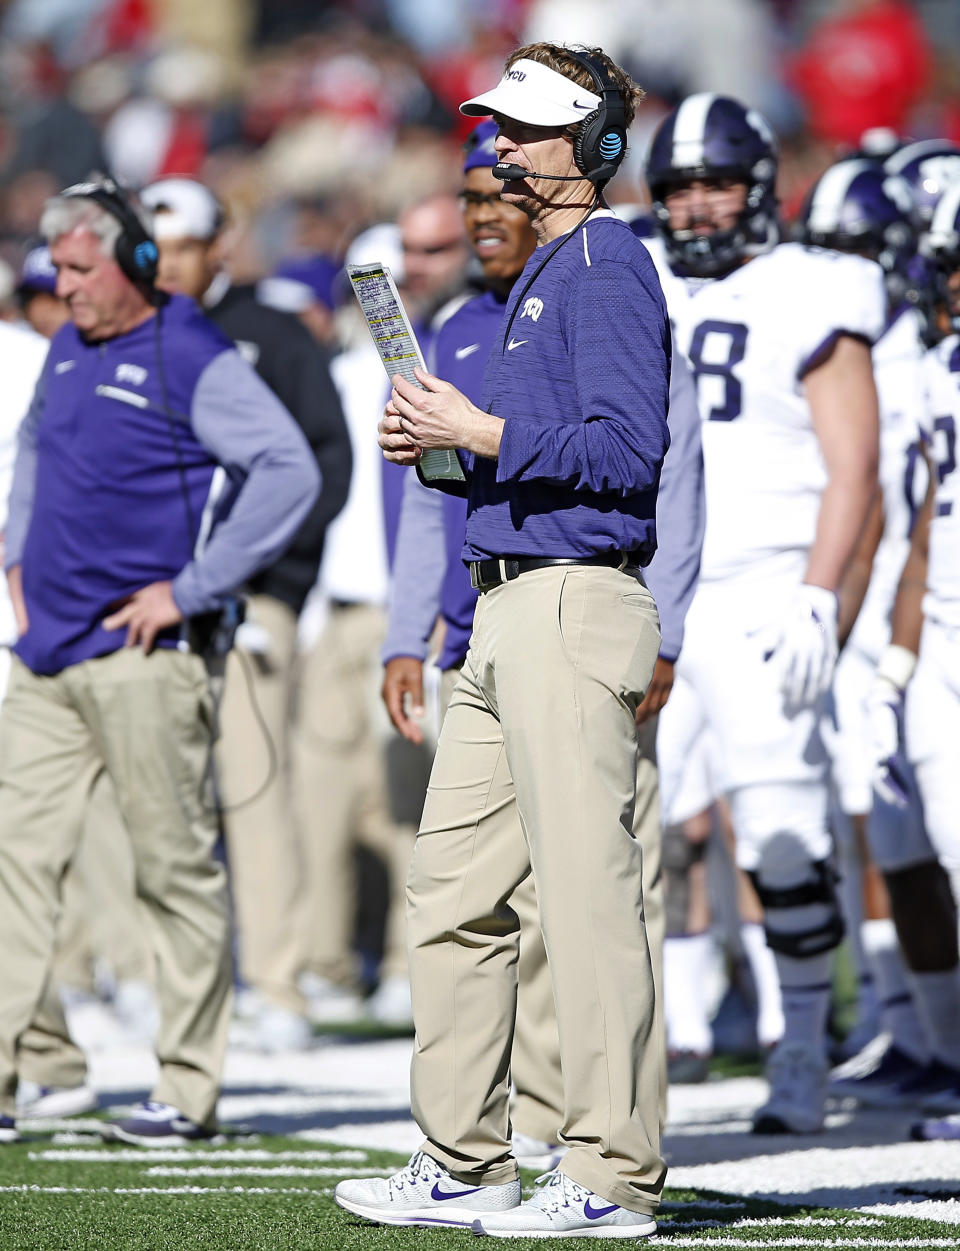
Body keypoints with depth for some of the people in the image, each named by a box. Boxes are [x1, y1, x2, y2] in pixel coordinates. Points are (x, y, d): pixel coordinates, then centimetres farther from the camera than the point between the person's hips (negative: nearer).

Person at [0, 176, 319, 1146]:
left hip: (142, 657, -8)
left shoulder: (193, 360, -10)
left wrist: (191, 590, -17)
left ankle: (189, 1091, 4)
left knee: (175, 867, -1)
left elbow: (289, 471, -18)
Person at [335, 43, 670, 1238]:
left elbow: (629, 449, -20)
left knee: (586, 892, -8)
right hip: (507, 612, 11)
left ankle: (613, 1177, -5)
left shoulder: (607, 265, -10)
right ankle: (462, 1170, 16)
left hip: (575, 604, -11)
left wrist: (481, 433, -15)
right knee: (451, 892, 11)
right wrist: (442, 443, 10)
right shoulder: (542, 274, 21)